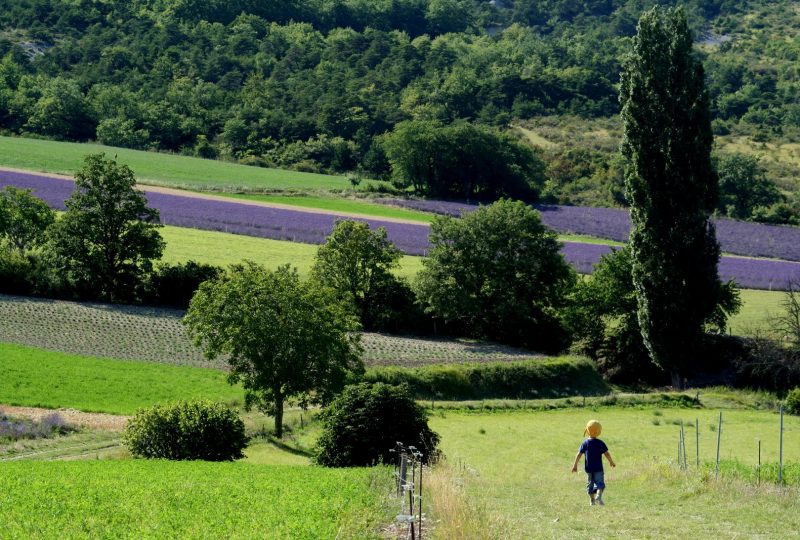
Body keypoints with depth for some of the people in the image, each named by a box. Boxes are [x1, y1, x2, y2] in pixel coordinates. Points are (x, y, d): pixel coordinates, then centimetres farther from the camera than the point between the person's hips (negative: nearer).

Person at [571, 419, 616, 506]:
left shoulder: (585, 443, -2)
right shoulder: (600, 443, -7)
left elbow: (579, 455, -3)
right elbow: (607, 454, -5)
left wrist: (575, 465, 5)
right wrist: (611, 462, 12)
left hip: (588, 468, 3)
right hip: (598, 468, -3)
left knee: (590, 483, 15)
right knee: (600, 483, -1)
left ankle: (592, 500, 19)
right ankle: (598, 495, -26)